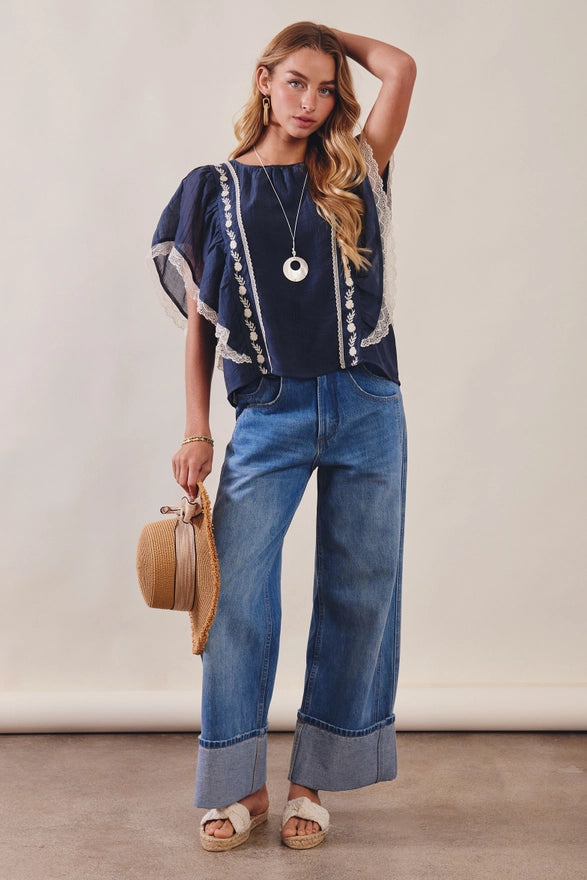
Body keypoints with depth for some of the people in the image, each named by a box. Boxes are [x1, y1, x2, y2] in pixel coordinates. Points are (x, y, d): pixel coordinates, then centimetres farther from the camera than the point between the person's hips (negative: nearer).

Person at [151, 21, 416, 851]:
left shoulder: (351, 178, 11)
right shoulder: (213, 189, 9)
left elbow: (400, 67, 0)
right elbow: (199, 321, 6)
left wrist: (330, 34, 14)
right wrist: (197, 431, 0)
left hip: (367, 410, 2)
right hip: (270, 416, -1)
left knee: (356, 594, 5)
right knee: (237, 593, -4)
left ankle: (313, 782, 19)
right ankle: (240, 786, 14)